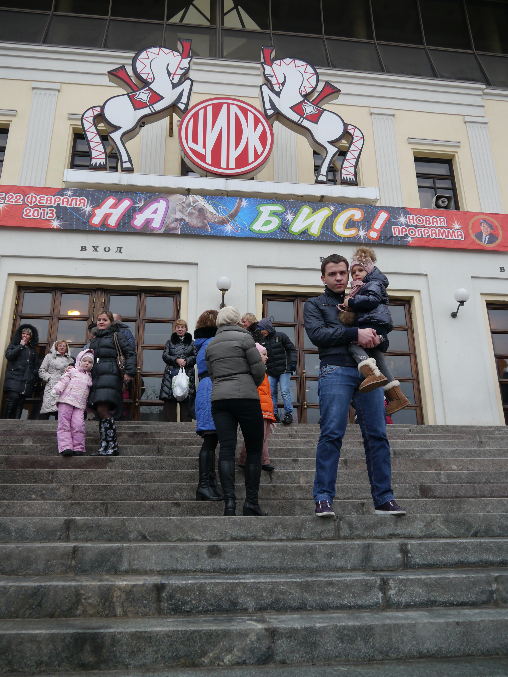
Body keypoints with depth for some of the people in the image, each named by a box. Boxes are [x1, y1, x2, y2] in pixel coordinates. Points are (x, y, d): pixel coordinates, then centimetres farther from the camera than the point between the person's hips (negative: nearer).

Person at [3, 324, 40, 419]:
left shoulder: (33, 350, 22)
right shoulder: (13, 345, 16)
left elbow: (36, 366, 22)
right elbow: (9, 356, -3)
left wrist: (34, 375, 6)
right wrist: (21, 346, 2)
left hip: (27, 380, 2)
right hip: (14, 377, -2)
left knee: (20, 402, -5)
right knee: (13, 398, -19)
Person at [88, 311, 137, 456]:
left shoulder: (116, 335, 5)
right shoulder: (94, 338, 24)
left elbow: (130, 353, -2)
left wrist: (129, 372, -12)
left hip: (110, 377, -7)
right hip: (96, 378, 7)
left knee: (103, 410, -17)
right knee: (101, 413, 4)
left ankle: (112, 447, -12)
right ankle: (104, 447, 7)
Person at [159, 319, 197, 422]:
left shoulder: (191, 342, 13)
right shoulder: (170, 342, 16)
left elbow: (196, 357, 5)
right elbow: (165, 356, 5)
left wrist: (186, 361, -12)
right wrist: (176, 360, -10)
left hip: (187, 374, -1)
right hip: (171, 374, 1)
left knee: (186, 401, -4)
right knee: (169, 400, -5)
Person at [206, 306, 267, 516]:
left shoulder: (211, 345, 16)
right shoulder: (243, 337, -1)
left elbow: (212, 374, 17)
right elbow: (259, 370, -3)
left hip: (219, 398, 5)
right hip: (245, 396, -4)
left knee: (226, 448, 0)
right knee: (254, 449, 5)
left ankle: (229, 500, -11)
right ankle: (251, 502, 4)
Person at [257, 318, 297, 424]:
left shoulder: (281, 336, 0)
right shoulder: (263, 341, 13)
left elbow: (292, 350, 1)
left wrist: (293, 362, -9)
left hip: (283, 370, -5)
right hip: (270, 373, 5)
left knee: (285, 392, -10)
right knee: (271, 393, 0)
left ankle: (288, 414, -2)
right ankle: (274, 415, 8)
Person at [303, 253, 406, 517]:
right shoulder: (314, 304, 16)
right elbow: (317, 333, -3)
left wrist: (376, 338, -1)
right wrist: (355, 333, -12)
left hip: (367, 370, 4)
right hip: (335, 369, -4)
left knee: (377, 434, -2)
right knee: (331, 434, -11)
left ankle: (383, 499, 4)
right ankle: (323, 499, -7)